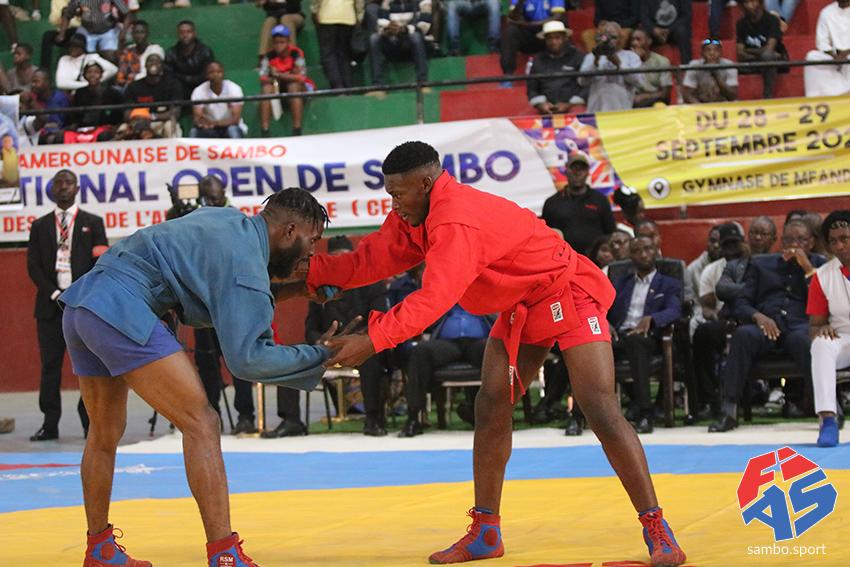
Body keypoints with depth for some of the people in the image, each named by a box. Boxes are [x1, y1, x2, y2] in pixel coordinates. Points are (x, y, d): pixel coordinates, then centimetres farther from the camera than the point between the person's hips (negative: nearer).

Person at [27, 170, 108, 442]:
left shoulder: (93, 223, 9)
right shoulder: (40, 226, 13)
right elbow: (33, 266, 6)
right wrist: (55, 294, -7)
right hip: (51, 304, 1)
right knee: (50, 363, -1)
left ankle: (91, 422, 1)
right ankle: (50, 423, 2)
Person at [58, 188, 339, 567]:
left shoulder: (226, 219, 17)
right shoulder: (247, 262, -9)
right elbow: (246, 358, -13)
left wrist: (281, 291, 18)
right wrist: (320, 357, -5)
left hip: (80, 305, 10)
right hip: (121, 311, -10)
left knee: (105, 435, 22)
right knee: (201, 424, -8)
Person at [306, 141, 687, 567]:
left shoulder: (458, 223, -32)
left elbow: (433, 300, -41)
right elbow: (374, 257, -1)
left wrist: (372, 341, -46)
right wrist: (311, 271, -13)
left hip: (568, 296, -10)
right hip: (518, 308, 10)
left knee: (601, 412, -16)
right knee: (490, 408, 2)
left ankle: (657, 530, -11)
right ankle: (485, 533, 9)